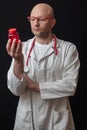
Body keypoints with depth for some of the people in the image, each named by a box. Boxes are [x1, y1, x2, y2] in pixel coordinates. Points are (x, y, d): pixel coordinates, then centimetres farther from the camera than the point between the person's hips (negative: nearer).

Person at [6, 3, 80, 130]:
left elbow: (70, 86, -15)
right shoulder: (21, 48, -5)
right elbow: (15, 90, -11)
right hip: (26, 118, 1)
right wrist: (18, 61, -28)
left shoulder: (68, 49, -7)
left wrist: (33, 85, -13)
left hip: (57, 118, -1)